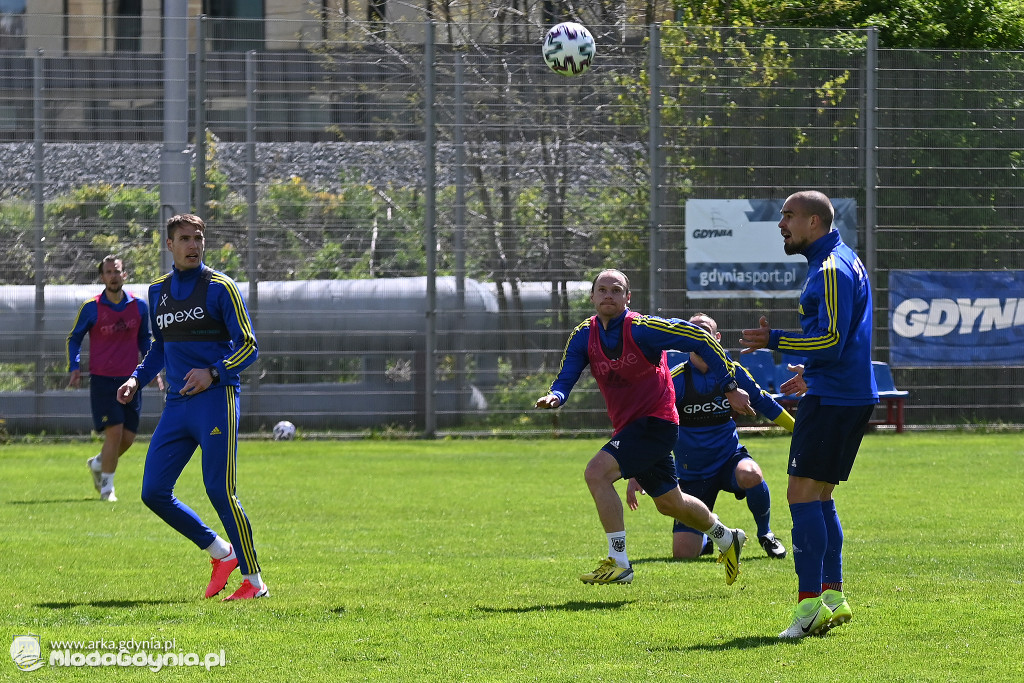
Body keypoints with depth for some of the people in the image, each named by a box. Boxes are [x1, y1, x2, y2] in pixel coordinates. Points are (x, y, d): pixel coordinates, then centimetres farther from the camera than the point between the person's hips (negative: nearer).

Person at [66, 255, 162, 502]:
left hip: (130, 379, 4)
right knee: (114, 431, -14)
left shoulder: (139, 306, 5)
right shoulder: (91, 307, -4)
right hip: (102, 379, -4)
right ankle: (106, 486, 1)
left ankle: (98, 464, 33)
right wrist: (74, 367, -6)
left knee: (128, 437, 3)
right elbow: (74, 338, 8)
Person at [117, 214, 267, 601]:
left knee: (219, 491, -12)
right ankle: (220, 553, 15)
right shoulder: (158, 292, 14)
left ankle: (254, 581, -2)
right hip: (176, 405, 6)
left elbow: (248, 346, -5)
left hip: (216, 399, -6)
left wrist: (213, 373, -20)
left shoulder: (219, 287, -4)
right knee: (153, 492, -2)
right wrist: (136, 379, 11)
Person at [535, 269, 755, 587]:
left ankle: (619, 563, -20)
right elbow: (565, 378, -4)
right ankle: (726, 539, 47)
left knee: (597, 472, -25)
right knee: (669, 503, 22)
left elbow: (701, 340, -15)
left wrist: (730, 387, -15)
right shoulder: (584, 336, -2)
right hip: (628, 426, 7)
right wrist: (555, 396, -29)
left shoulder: (641, 328, -19)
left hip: (656, 420, -7)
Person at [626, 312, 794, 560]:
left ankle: (765, 534, -7)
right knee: (683, 553, -12)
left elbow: (763, 403, 15)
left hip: (729, 458, 1)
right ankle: (706, 539, 29)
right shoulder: (676, 379, -10)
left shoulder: (733, 372, -2)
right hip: (692, 473, -1)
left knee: (750, 475, -37)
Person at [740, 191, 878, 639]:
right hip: (851, 395, 11)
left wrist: (775, 341, -17)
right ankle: (833, 598, 14)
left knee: (802, 495, -12)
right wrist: (811, 374, 29)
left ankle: (810, 603, -15)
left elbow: (831, 340, -22)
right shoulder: (843, 261, 18)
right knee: (819, 497, 14)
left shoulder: (832, 270, -15)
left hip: (832, 398, -11)